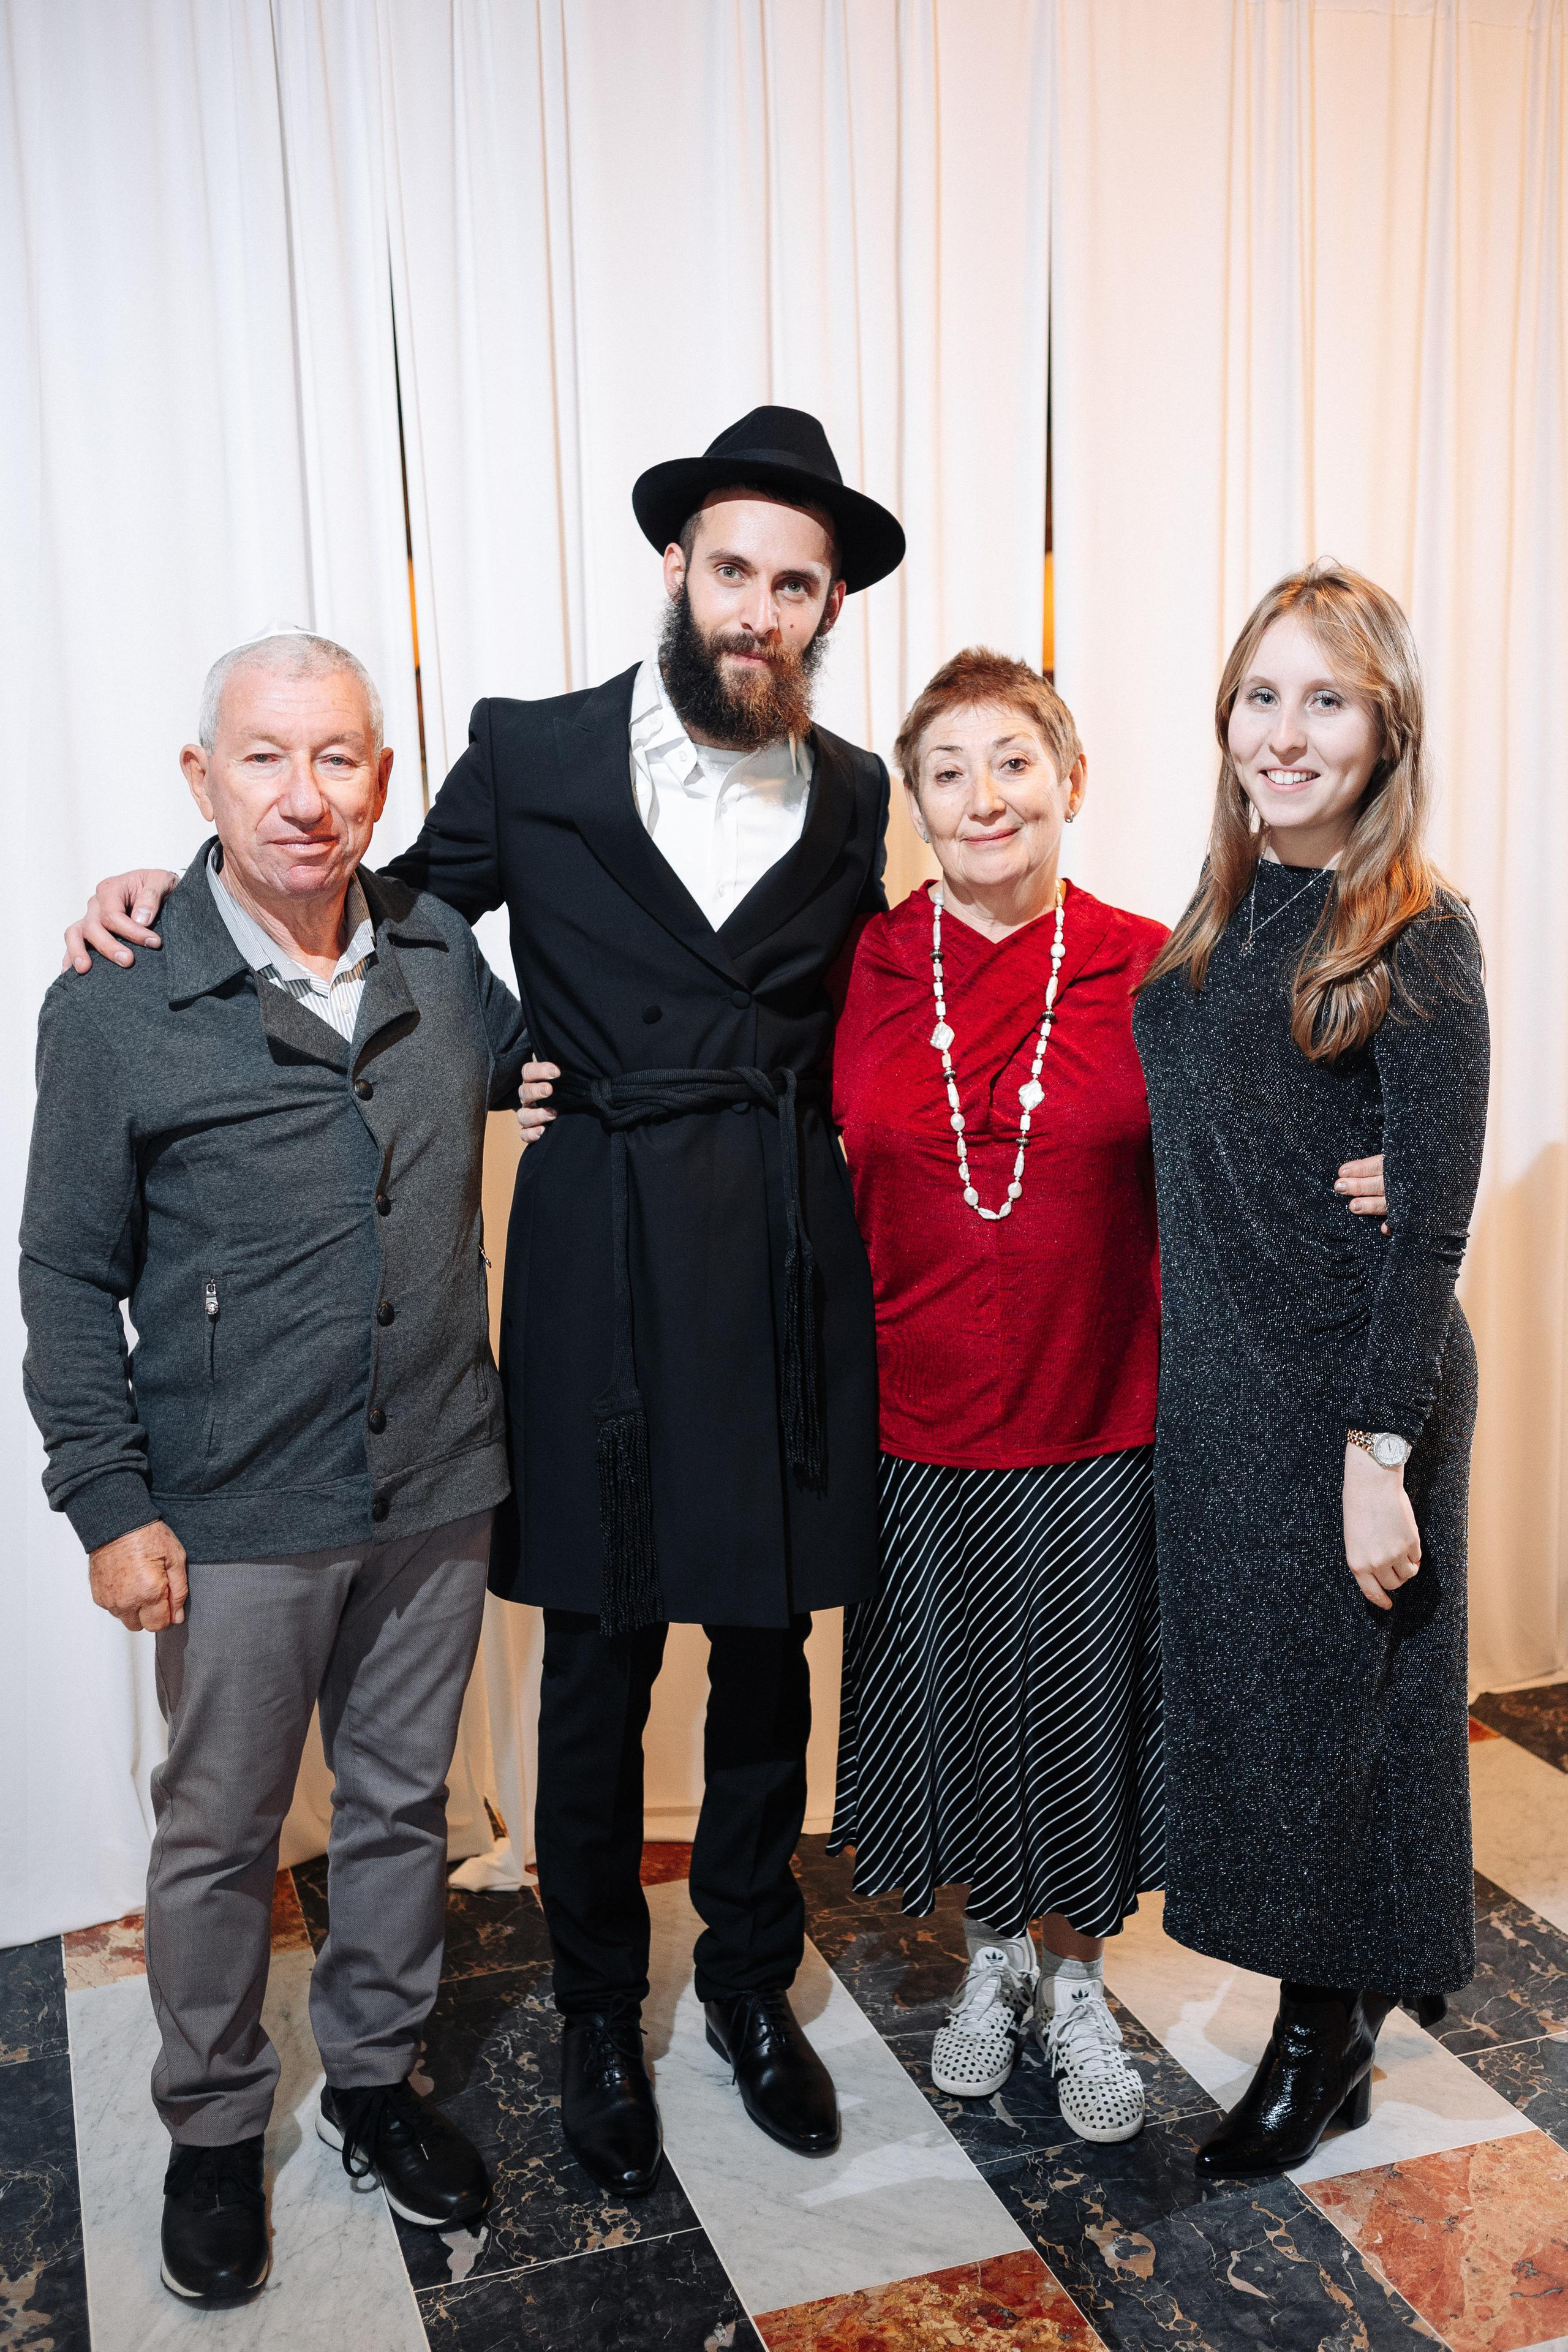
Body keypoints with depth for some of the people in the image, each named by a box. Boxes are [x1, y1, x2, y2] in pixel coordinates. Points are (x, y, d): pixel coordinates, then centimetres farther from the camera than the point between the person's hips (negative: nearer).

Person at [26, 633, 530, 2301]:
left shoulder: (445, 960, 0)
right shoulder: (115, 1009, -9)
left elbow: (528, 1057, 23)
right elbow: (68, 1279, -5)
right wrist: (109, 1502, -8)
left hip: (434, 1492, 3)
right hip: (237, 1522, -3)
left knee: (402, 1804, 18)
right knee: (220, 1833, 14)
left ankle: (374, 2080, 41)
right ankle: (213, 2132, 37)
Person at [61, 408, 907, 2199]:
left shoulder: (858, 800, 6)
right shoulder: (532, 756, -1)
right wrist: (190, 889, -3)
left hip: (791, 1272, 2)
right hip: (605, 1265, -2)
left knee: (768, 1656, 15)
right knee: (597, 1668, 10)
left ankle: (752, 1983, 38)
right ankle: (599, 2014, 33)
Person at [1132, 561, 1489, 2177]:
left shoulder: (1416, 941, -13)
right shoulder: (1219, 926, 7)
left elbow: (1430, 1222, -15)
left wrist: (1381, 1450, -17)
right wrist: (1188, 1375, 8)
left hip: (1348, 1394, -7)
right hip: (1213, 1382, 7)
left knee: (1335, 1701, 8)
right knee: (1239, 1688, 16)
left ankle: (1328, 2039, 30)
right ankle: (1316, 2017, 36)